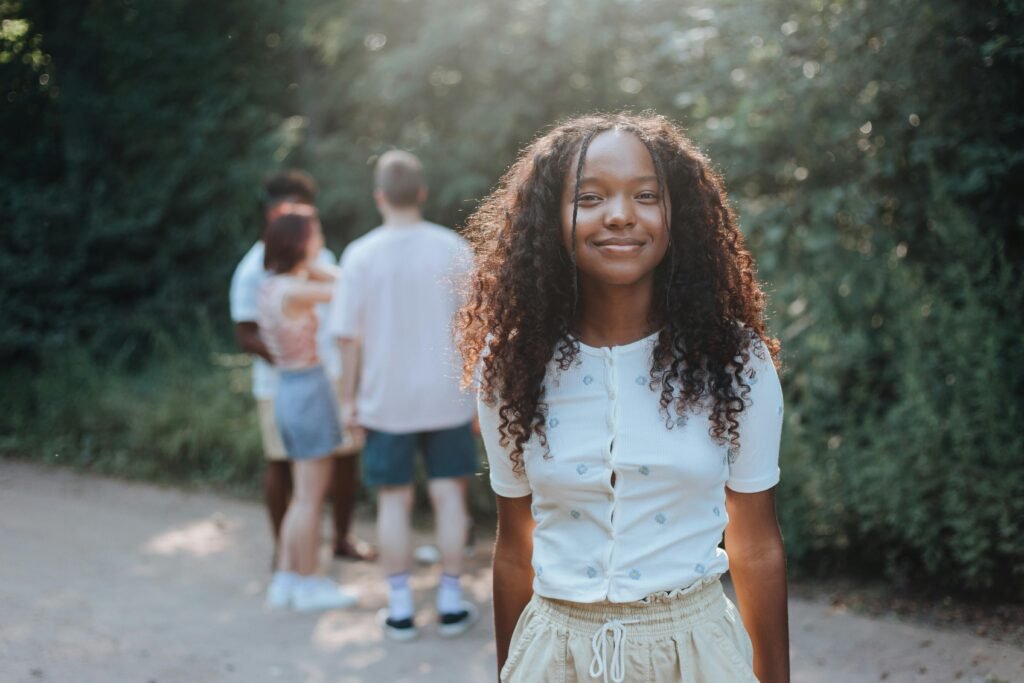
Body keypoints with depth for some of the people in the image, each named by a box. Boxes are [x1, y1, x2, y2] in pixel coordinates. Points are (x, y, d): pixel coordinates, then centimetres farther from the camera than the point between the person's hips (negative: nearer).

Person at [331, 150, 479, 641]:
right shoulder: (453, 249, -6)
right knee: (448, 493, 9)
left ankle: (400, 608, 13)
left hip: (386, 398, 0)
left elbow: (348, 336, -6)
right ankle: (451, 603, 13)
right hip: (447, 395, 0)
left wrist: (348, 399, 4)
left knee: (394, 499, 9)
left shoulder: (361, 255, -8)